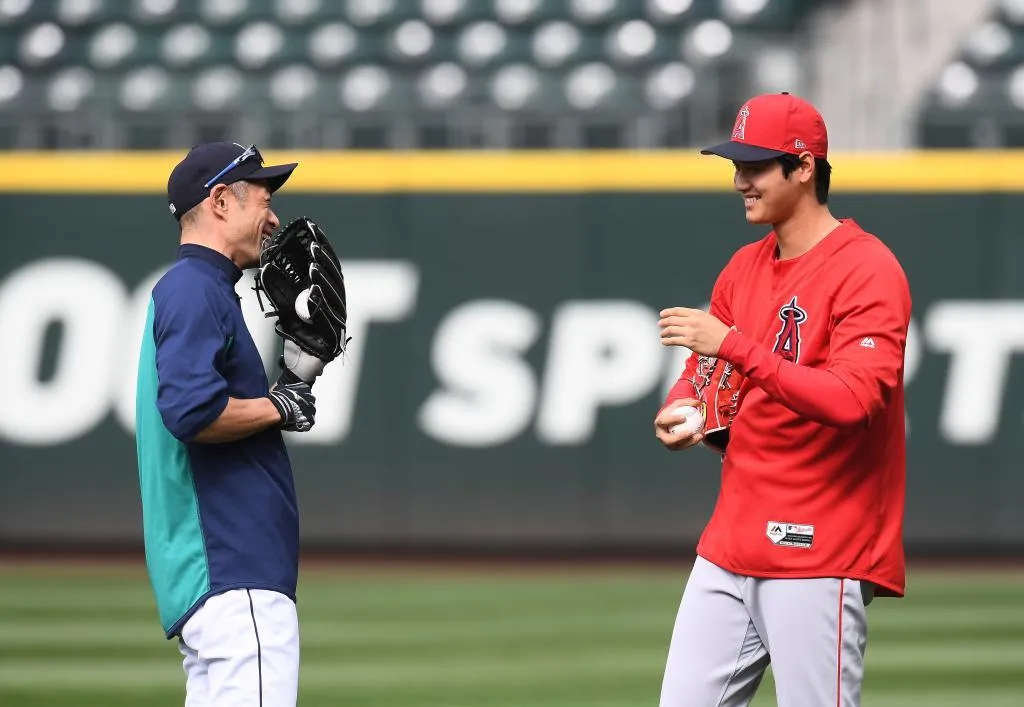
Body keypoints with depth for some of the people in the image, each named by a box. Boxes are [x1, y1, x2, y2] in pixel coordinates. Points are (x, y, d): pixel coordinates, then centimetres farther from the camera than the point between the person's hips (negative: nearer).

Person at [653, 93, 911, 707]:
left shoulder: (867, 270, -11)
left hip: (819, 557, -8)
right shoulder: (743, 270, 14)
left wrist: (736, 346, -25)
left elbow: (853, 400, -23)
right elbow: (705, 368, 26)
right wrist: (681, 409, 2)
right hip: (729, 551, 8)